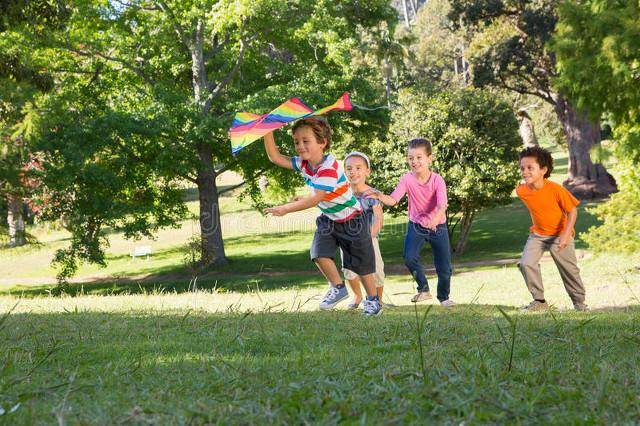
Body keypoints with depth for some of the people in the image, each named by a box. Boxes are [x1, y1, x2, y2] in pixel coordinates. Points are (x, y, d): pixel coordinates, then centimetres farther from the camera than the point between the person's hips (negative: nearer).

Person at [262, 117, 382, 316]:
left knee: (362, 262, 4)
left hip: (351, 220, -7)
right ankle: (338, 288, 8)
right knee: (319, 253, -12)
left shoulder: (329, 167, -31)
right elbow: (275, 157, -4)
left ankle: (372, 300, 22)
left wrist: (286, 208, -37)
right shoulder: (304, 164, -6)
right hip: (328, 220, 7)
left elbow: (315, 199, -36)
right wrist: (267, 132, -15)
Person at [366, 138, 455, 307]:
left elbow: (442, 205, -33)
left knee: (444, 267, 2)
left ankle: (444, 297, 29)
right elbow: (393, 199, -23)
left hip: (438, 226, -1)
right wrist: (379, 196, -44)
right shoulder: (407, 179, -14)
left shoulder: (437, 180, -20)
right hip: (416, 225, 1)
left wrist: (435, 219, -54)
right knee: (409, 258, -20)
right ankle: (423, 289, 5)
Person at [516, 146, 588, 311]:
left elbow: (572, 211, -17)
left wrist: (566, 234, -28)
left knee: (569, 269, 7)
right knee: (526, 263, -17)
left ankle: (579, 302, 30)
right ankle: (539, 301, -3)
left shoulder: (556, 189, -26)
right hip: (537, 234, 3)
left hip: (560, 235, -3)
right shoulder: (521, 191, -16)